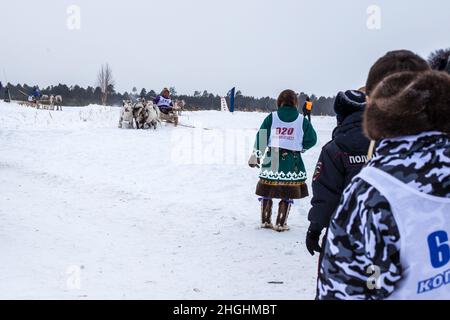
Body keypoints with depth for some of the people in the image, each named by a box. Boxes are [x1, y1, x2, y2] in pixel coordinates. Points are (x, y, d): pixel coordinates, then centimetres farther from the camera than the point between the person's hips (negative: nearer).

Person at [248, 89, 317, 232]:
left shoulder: (272, 117, -1)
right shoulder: (302, 120, -2)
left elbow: (261, 138, -1)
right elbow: (311, 140, 0)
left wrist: (256, 155, 7)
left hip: (272, 160, 1)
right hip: (292, 162, -1)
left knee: (267, 193, 14)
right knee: (288, 195, 9)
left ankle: (265, 221, 23)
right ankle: (280, 224, 10)